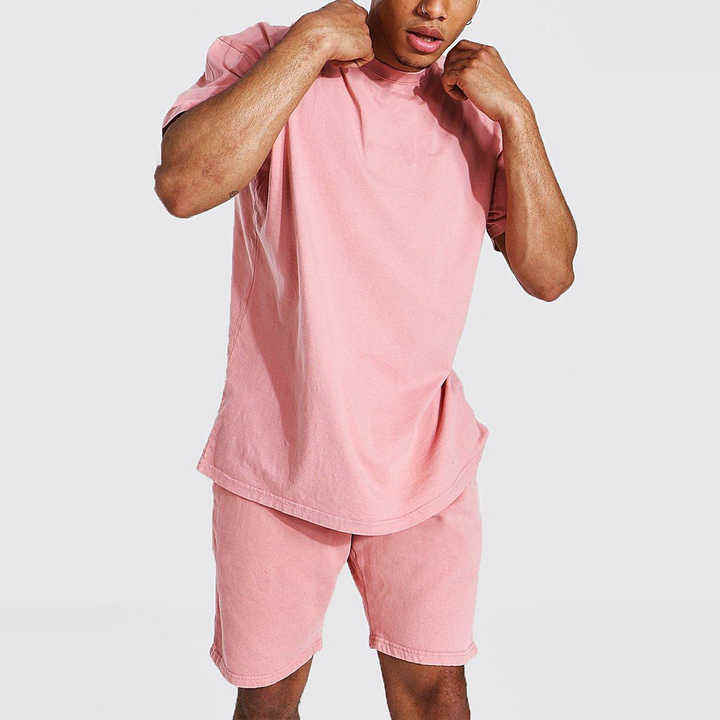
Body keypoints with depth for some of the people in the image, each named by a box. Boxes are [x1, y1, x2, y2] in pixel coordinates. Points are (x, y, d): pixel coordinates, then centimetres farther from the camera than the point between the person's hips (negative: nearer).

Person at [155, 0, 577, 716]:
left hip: (425, 462, 2)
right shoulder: (264, 59, -7)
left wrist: (517, 115, -13)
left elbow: (549, 276, -5)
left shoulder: (478, 108, 2)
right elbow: (182, 185, -27)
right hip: (279, 457, -2)